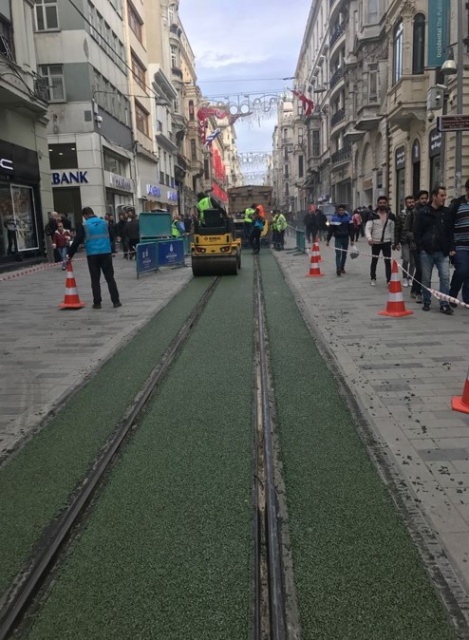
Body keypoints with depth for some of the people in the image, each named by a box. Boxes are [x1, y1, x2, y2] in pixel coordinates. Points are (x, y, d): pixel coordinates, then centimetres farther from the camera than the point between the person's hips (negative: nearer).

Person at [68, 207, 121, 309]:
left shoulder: (84, 226, 1)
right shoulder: (105, 223, 10)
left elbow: (76, 242, 0)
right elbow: (111, 237, 17)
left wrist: (70, 255, 9)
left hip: (92, 255, -2)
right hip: (106, 253, 2)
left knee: (95, 280, 6)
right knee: (110, 278, 7)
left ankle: (97, 303, 7)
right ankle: (116, 301, 5)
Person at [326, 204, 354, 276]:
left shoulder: (348, 217, -1)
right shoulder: (334, 218, -5)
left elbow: (351, 229, 1)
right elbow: (330, 230, -4)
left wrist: (352, 240, 0)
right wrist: (327, 240, -5)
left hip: (346, 238, 2)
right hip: (338, 238, -2)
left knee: (344, 254, 11)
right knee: (338, 253, -13)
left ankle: (342, 267, 25)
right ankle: (338, 268, -20)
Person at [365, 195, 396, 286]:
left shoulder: (391, 216, 1)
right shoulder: (373, 215, -5)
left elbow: (393, 230, 7)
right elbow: (367, 228, -13)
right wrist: (369, 238, -31)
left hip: (387, 242, 1)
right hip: (375, 242, -1)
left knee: (388, 262, -2)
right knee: (374, 261, 12)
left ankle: (389, 280, 3)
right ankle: (372, 279, 26)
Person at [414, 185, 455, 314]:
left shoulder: (447, 213, 7)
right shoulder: (423, 213, 0)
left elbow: (450, 232, 8)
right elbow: (417, 232, 0)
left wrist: (451, 248, 1)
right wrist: (420, 247, -7)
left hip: (442, 252, 2)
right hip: (426, 252, -1)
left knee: (445, 277, -6)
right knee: (426, 279, 7)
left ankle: (444, 304, -1)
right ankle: (426, 302, 20)